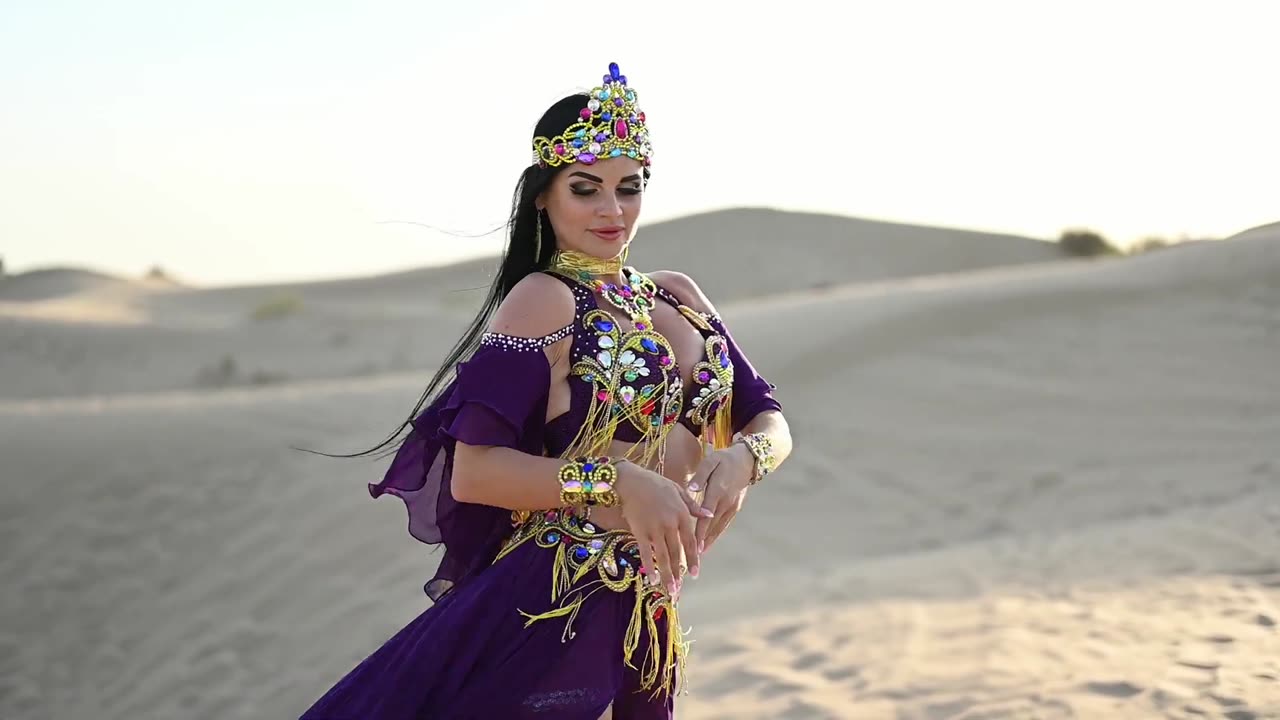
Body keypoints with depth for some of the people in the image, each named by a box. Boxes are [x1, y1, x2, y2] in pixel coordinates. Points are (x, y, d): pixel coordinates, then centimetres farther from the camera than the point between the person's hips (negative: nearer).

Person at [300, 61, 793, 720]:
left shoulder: (677, 296, 12)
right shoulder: (544, 300, -8)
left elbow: (769, 420, 12)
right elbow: (473, 472, -17)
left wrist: (743, 458, -11)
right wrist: (620, 483, -26)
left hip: (651, 612, 7)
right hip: (558, 608, -7)